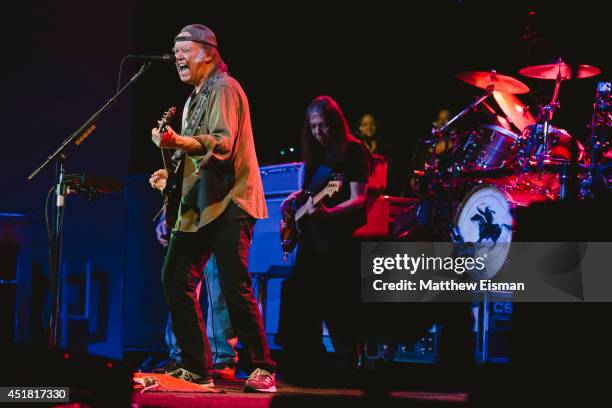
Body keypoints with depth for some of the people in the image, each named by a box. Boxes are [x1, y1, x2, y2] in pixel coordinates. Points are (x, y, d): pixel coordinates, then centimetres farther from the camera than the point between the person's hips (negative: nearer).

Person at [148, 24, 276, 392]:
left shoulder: (224, 89, -7)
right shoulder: (195, 98, 22)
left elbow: (222, 143, -21)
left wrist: (179, 142, -34)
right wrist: (172, 173, 18)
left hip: (228, 203, -10)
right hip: (200, 206, 10)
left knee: (235, 286, -14)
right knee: (176, 280, 5)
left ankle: (263, 369, -6)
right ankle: (197, 368, 11)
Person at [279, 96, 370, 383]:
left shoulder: (353, 150, -6)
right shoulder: (314, 153, 16)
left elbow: (358, 200, -14)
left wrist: (328, 212, -30)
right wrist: (296, 198, 7)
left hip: (339, 240, -8)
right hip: (311, 239, 8)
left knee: (337, 310, -10)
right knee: (300, 305, 7)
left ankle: (344, 369, -3)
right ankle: (304, 369, 15)